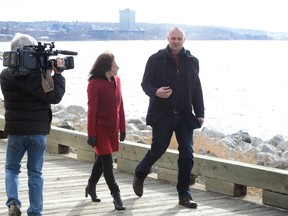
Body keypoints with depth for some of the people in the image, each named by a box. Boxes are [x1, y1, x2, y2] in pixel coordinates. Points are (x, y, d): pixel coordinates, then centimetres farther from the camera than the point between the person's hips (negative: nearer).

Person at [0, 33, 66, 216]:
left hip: (15, 130, 1)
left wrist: (45, 72, 2)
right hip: (39, 130, -1)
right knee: (35, 172, 11)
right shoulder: (36, 74, -10)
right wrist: (57, 73, -2)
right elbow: (55, 96, -10)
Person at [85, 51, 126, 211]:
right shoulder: (94, 83, -13)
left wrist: (122, 128, 12)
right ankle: (116, 196, -4)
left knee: (102, 159, 19)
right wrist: (91, 134, -13)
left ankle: (91, 187, 37)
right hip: (100, 129, -7)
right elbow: (92, 110, -13)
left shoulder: (116, 80, 7)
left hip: (113, 129, 7)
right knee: (107, 163, -6)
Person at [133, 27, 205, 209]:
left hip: (184, 115, 3)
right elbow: (145, 83, 0)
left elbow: (197, 89, 11)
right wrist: (155, 92, -22)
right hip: (162, 114, -3)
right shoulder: (156, 59, -2)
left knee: (187, 153, -2)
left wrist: (200, 113, 7)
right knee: (158, 149, 3)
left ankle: (184, 194, 6)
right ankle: (140, 175, 34)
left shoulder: (192, 61, 8)